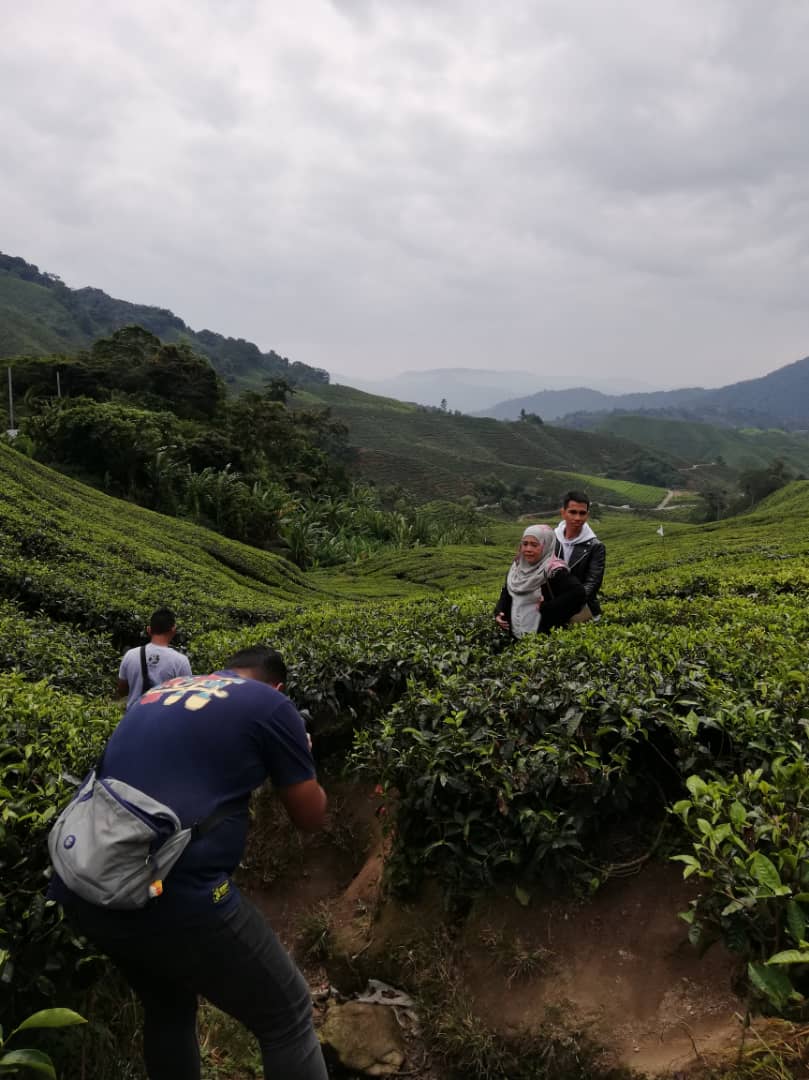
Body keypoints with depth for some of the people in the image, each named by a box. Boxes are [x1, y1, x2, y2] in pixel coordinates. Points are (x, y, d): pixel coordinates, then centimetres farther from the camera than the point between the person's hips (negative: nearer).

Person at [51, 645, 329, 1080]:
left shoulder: (157, 694, 21)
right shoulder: (270, 704, 4)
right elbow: (311, 817, 10)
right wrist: (298, 760, 27)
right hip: (171, 894, -7)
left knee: (168, 1007, 32)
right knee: (287, 1016, 13)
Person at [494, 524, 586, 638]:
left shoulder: (553, 570, -16)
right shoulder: (517, 567, 7)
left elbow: (578, 592, -28)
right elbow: (506, 593, 19)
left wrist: (547, 608, -23)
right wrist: (498, 612, 1)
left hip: (542, 636, -7)